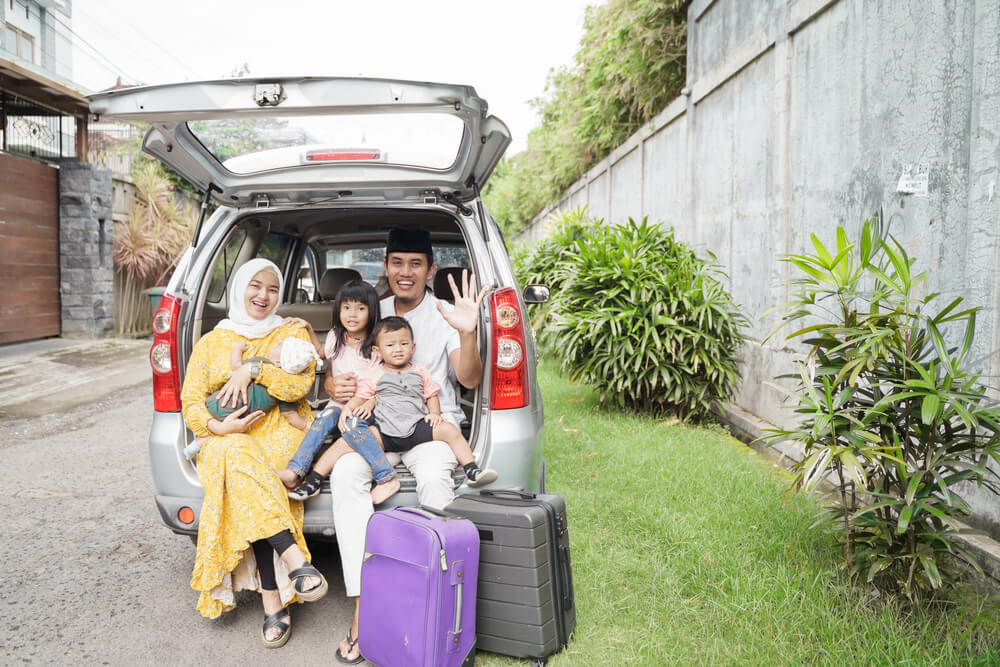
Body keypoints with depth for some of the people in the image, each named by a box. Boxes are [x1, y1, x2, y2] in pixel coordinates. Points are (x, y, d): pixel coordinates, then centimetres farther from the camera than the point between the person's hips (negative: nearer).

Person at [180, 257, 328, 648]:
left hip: (281, 430, -1)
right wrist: (217, 426, -13)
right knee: (241, 458, -36)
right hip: (228, 437, 2)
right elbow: (191, 400, 8)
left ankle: (273, 603, -34)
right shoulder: (212, 342, 18)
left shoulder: (293, 333, 13)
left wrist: (252, 370, -15)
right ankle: (295, 559, -40)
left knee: (243, 467, -33)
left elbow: (300, 384, -5)